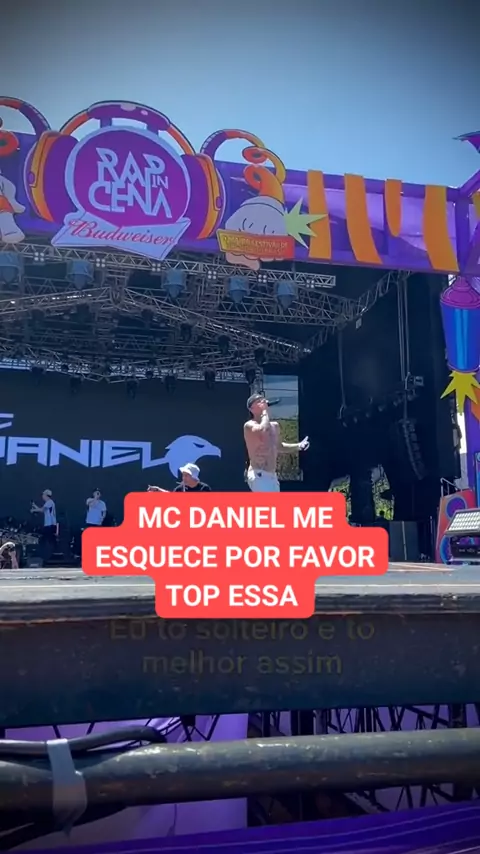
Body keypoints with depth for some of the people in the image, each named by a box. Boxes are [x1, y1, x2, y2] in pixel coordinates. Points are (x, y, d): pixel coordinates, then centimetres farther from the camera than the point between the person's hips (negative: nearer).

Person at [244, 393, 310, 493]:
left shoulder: (275, 426, 13)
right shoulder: (249, 425, -11)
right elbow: (263, 430, -35)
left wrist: (298, 446, 15)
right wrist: (265, 411, -19)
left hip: (272, 476, 9)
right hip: (259, 475, -9)